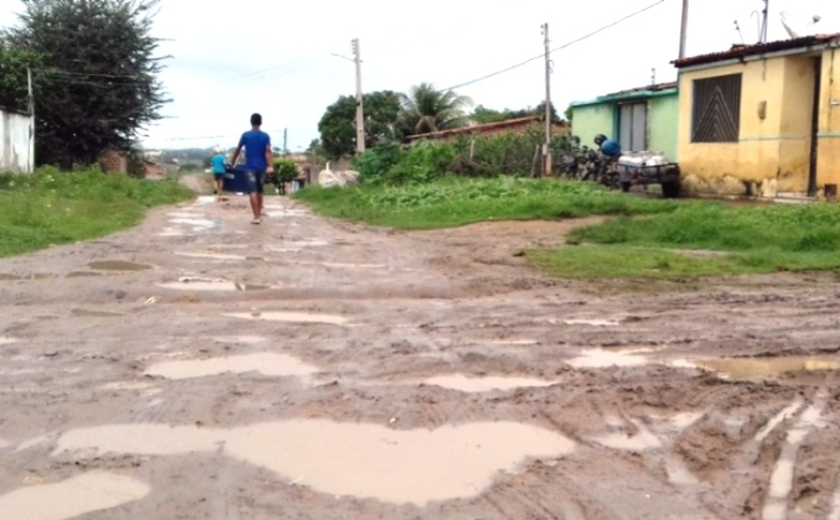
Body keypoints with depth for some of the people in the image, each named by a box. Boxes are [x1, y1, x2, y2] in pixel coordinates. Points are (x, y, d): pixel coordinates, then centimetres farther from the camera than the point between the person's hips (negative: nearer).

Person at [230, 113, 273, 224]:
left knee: (253, 191, -8)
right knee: (260, 191, 17)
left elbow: (238, 150, 6)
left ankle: (256, 217, -19)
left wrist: (233, 162, 21)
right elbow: (268, 151, -12)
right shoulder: (265, 136, 1)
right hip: (262, 167, 2)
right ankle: (259, 214, 26)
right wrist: (269, 166, -21)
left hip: (250, 167, -2)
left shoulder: (245, 135, -1)